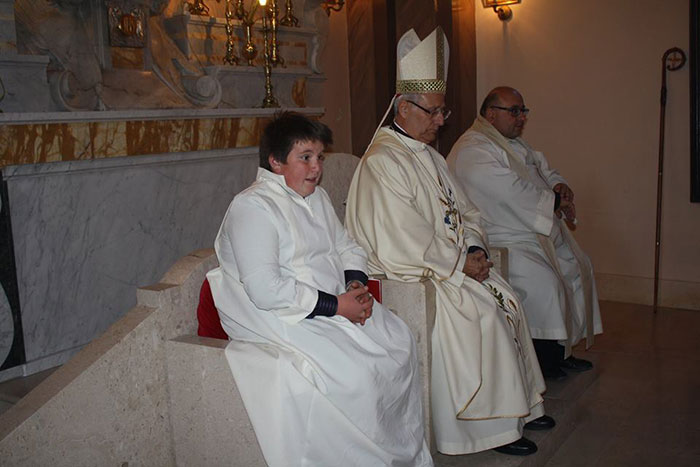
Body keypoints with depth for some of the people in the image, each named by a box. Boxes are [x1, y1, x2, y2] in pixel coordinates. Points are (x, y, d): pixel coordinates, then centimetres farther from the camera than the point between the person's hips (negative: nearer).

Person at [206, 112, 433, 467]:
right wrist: (336, 306, -20)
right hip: (284, 319, -8)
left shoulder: (317, 197, 16)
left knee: (398, 341, -8)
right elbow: (265, 290, -22)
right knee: (353, 372, -26)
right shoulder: (252, 206, -13)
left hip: (337, 304, 9)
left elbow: (347, 248, 23)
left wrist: (356, 284, 0)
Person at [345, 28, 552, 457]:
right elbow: (405, 241, -22)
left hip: (455, 262, 9)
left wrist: (476, 248, -2)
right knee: (482, 311, -20)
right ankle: (494, 425, -8)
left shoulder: (430, 157, 14)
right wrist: (461, 263, -16)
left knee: (506, 297, -2)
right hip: (409, 273, -9)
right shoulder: (382, 163, -16)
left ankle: (520, 403, 10)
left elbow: (465, 212, 17)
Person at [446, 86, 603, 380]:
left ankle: (561, 350, 18)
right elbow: (512, 193, -24)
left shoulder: (514, 143, 18)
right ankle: (545, 358, -10)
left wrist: (558, 185, 1)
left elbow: (542, 167, 25)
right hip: (498, 241, -11)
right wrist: (555, 202, -12)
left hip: (539, 233, 11)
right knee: (543, 280, -28)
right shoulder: (472, 150, -16)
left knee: (578, 266, 11)